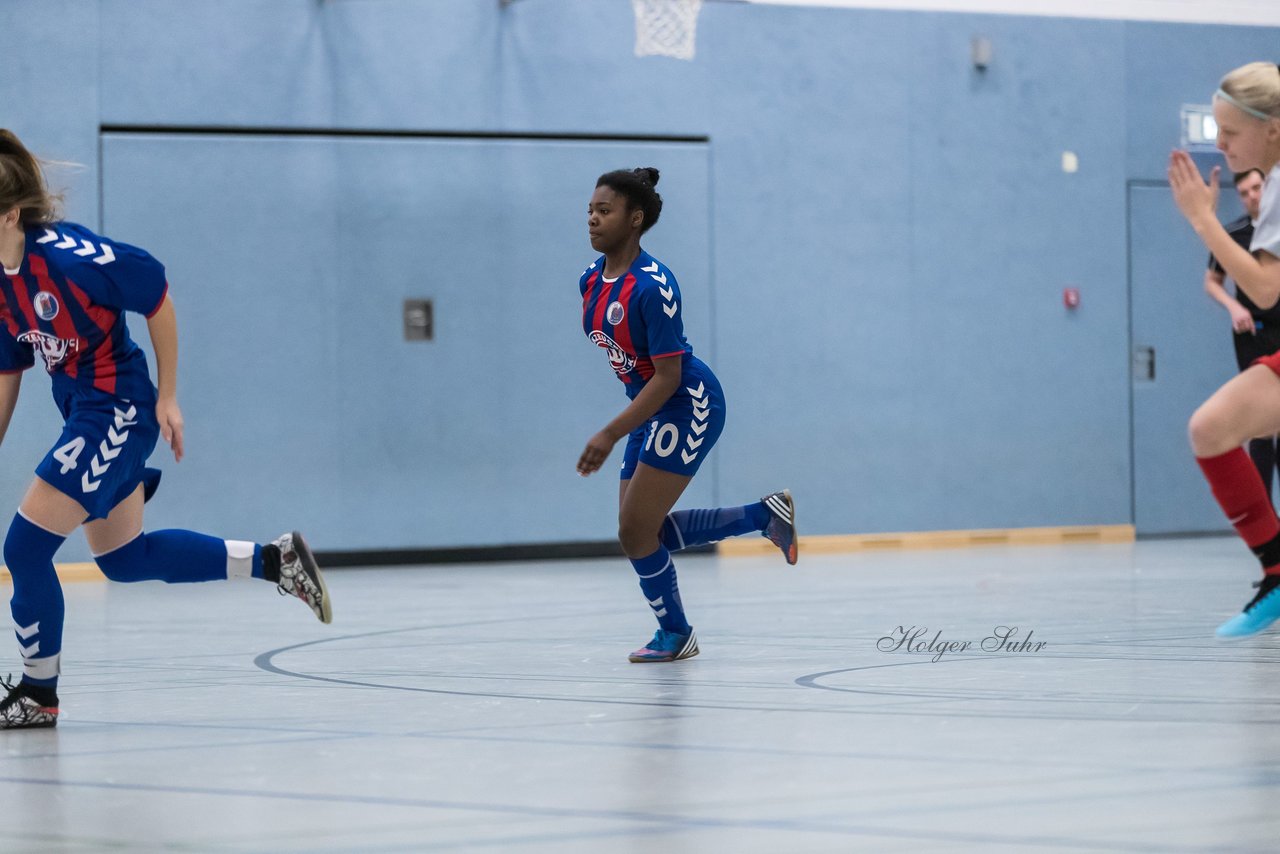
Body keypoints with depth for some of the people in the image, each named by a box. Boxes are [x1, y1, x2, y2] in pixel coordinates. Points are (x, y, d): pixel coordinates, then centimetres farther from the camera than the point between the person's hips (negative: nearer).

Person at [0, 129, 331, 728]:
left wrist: (168, 397, -10)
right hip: (83, 410, 9)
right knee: (123, 559, 18)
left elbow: (157, 296, -14)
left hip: (117, 412, -9)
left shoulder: (66, 255, -24)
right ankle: (274, 560, 26)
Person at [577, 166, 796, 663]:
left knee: (635, 532, -8)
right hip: (650, 406, 9)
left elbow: (667, 376, -25)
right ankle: (766, 515, 23)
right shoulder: (591, 280, 1)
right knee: (647, 531, 11)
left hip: (688, 403, -9)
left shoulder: (652, 286, -24)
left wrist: (611, 435, -28)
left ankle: (675, 635, 13)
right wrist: (625, 427, 23)